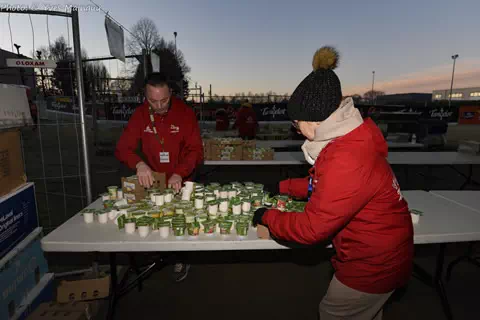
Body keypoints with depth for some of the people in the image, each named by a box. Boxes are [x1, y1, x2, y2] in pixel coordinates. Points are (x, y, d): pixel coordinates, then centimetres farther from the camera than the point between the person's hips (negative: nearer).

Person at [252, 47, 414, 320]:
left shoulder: (346, 160, -36)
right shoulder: (348, 141, -2)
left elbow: (312, 228, -29)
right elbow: (323, 185, 13)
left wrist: (268, 217, -14)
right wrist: (284, 187, 13)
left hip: (373, 263, -8)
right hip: (376, 253, 9)